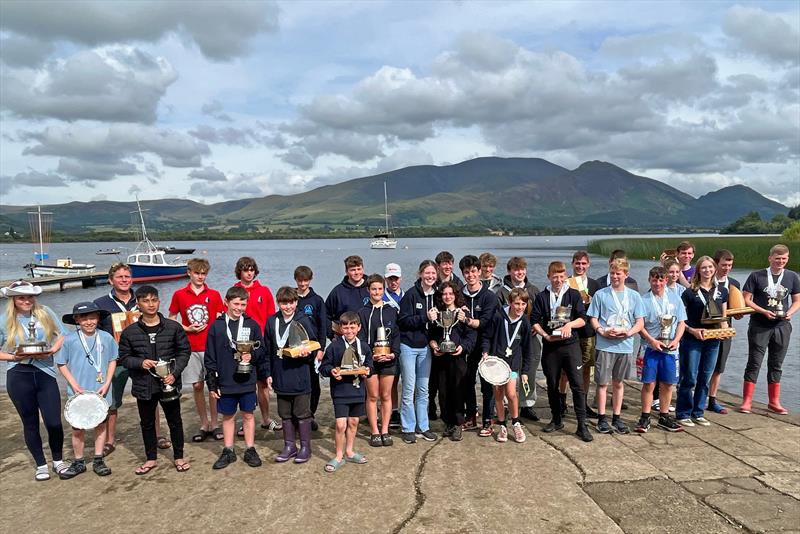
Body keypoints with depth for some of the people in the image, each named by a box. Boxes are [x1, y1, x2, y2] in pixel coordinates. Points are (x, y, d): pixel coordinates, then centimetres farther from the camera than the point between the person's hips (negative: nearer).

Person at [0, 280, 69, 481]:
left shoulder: (45, 313, 3)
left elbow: (62, 336, 7)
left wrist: (51, 351, -9)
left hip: (45, 373, 0)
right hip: (19, 377, 0)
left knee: (54, 422, -2)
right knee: (30, 423, 11)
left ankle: (58, 461, 21)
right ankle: (41, 465, 26)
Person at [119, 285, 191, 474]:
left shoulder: (173, 327, -5)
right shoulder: (129, 332, -2)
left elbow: (184, 351, 0)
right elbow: (123, 357, 4)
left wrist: (175, 373, -11)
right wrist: (140, 363, -15)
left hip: (169, 383, -1)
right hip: (143, 386, 1)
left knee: (175, 421, 10)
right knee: (147, 423, 16)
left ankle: (179, 457, 28)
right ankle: (151, 459, 33)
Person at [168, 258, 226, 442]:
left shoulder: (214, 295, 1)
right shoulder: (179, 295, 3)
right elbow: (171, 318, 11)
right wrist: (186, 328, -5)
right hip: (190, 348, 1)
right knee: (197, 386, 7)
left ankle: (214, 424, 15)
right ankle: (204, 425, 20)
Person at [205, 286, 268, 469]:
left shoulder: (252, 324, -1)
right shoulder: (216, 326, -2)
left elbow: (261, 350, 5)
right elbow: (210, 358, 0)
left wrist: (252, 355, -17)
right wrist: (212, 383, -1)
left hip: (247, 381, 0)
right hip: (225, 382, 0)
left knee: (248, 415, 9)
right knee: (228, 416, 12)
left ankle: (250, 450, 22)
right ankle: (228, 452, 25)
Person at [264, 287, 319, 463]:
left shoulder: (303, 321, -9)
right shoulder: (272, 322, 3)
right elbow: (268, 350, 9)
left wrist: (307, 352, -24)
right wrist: (268, 373, 7)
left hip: (300, 376, -4)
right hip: (280, 376, 4)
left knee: (302, 413, 6)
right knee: (285, 414, 15)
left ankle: (305, 447, 19)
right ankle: (289, 446, 28)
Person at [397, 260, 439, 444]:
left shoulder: (436, 295, 4)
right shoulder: (411, 294, -11)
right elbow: (403, 320, -15)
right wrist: (425, 317, -24)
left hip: (426, 347, 5)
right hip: (409, 346, -5)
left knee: (423, 389, 11)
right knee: (409, 389, 2)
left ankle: (423, 427, 21)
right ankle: (408, 428, 13)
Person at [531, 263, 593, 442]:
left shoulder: (574, 294, 3)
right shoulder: (542, 297, 4)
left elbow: (582, 319, 1)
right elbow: (534, 321, 3)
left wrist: (569, 324, -16)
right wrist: (545, 335, -10)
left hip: (571, 345, -1)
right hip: (550, 347, 1)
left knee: (578, 384, -6)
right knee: (552, 385, 10)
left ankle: (582, 425, 0)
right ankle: (557, 420, 25)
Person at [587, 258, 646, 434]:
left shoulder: (634, 296, 5)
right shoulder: (600, 294, 0)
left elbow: (640, 322, 4)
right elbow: (593, 319, 2)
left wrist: (627, 333, -13)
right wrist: (603, 332, -16)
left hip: (625, 345, 2)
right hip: (605, 345, -2)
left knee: (618, 383, 12)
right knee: (603, 383, 1)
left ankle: (616, 418, 23)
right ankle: (602, 418, 12)